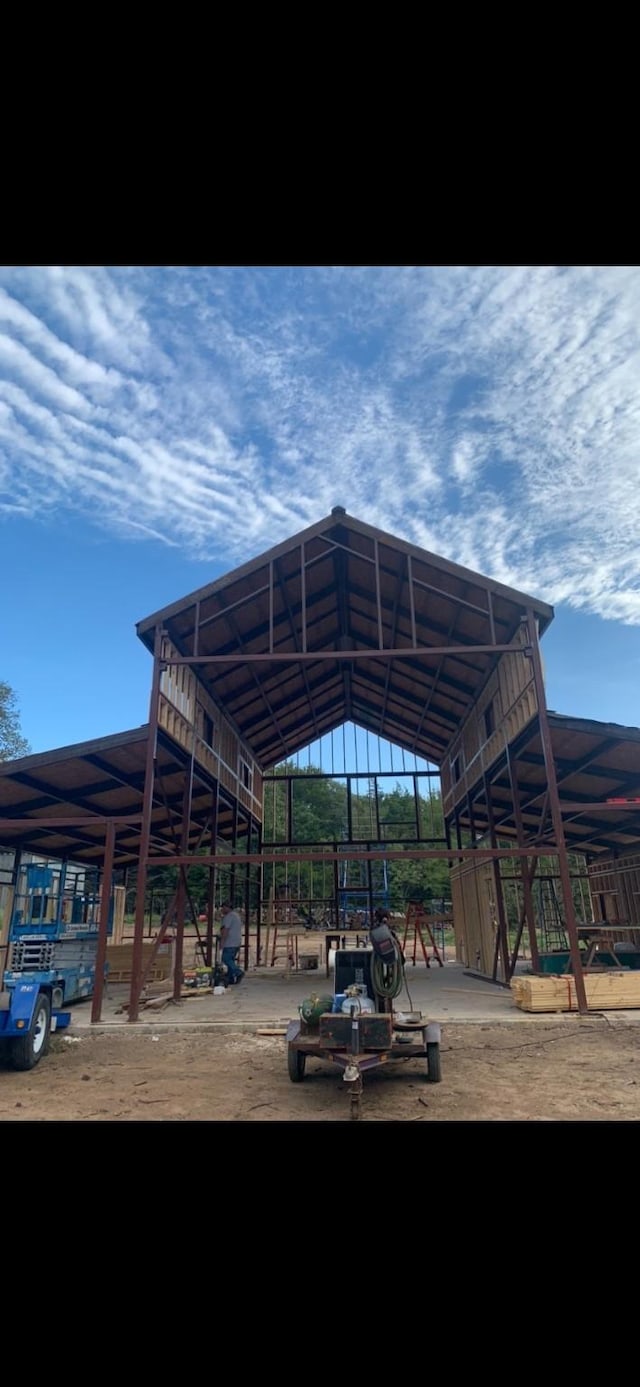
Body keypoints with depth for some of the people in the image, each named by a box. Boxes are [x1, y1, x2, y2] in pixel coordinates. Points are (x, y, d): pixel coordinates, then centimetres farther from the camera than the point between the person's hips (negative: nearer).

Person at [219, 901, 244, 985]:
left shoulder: (229, 916, -13)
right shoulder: (236, 915, 19)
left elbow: (226, 930, -20)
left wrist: (222, 942, -19)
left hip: (230, 943, -10)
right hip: (237, 942, 10)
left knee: (226, 959, -7)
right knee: (230, 960, 11)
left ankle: (238, 973, -16)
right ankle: (230, 978, 10)